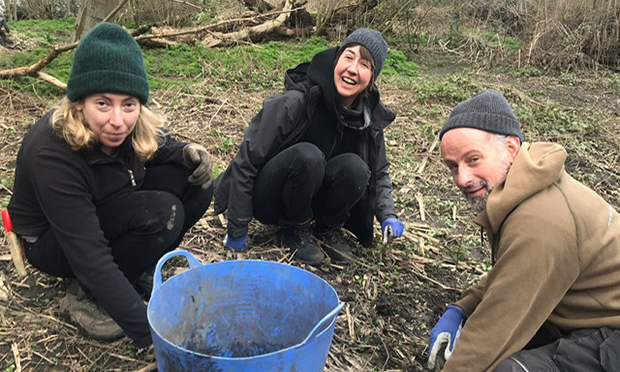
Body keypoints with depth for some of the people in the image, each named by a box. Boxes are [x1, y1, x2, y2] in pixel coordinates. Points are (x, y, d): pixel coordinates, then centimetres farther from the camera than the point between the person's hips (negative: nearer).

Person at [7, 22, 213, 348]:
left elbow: (159, 148, 5)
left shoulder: (136, 126, -18)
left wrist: (188, 152, -20)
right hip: (54, 241, -6)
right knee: (162, 211, -31)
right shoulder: (53, 154, -35)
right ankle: (84, 296, -10)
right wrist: (150, 333, -37)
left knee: (195, 182, -15)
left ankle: (139, 268, 1)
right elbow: (88, 256, -36)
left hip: (111, 216, 6)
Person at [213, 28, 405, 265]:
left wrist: (388, 215, -11)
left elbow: (378, 172, 7)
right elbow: (246, 163, -20)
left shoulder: (371, 117, -9)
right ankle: (294, 229, -9)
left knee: (354, 166, -26)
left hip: (311, 198, 4)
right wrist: (237, 230, -17)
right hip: (268, 201, -4)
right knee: (307, 155, -34)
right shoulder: (295, 103, -26)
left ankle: (328, 228, -1)